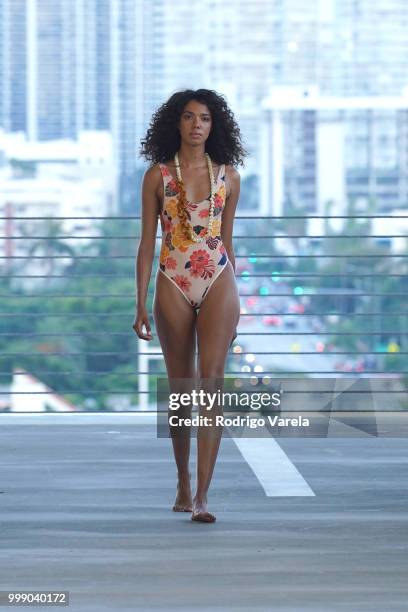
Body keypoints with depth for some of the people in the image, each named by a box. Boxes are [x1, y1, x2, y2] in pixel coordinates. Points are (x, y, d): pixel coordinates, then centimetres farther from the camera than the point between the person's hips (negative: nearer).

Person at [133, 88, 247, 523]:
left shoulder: (227, 175, 6)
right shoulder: (157, 175, 2)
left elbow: (226, 240, 13)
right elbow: (147, 242, 3)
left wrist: (232, 302, 14)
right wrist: (141, 304, -3)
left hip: (218, 283, 0)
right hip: (173, 286, 0)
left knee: (211, 382, -13)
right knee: (181, 387, 8)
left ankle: (201, 496, -17)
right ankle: (183, 483, 25)